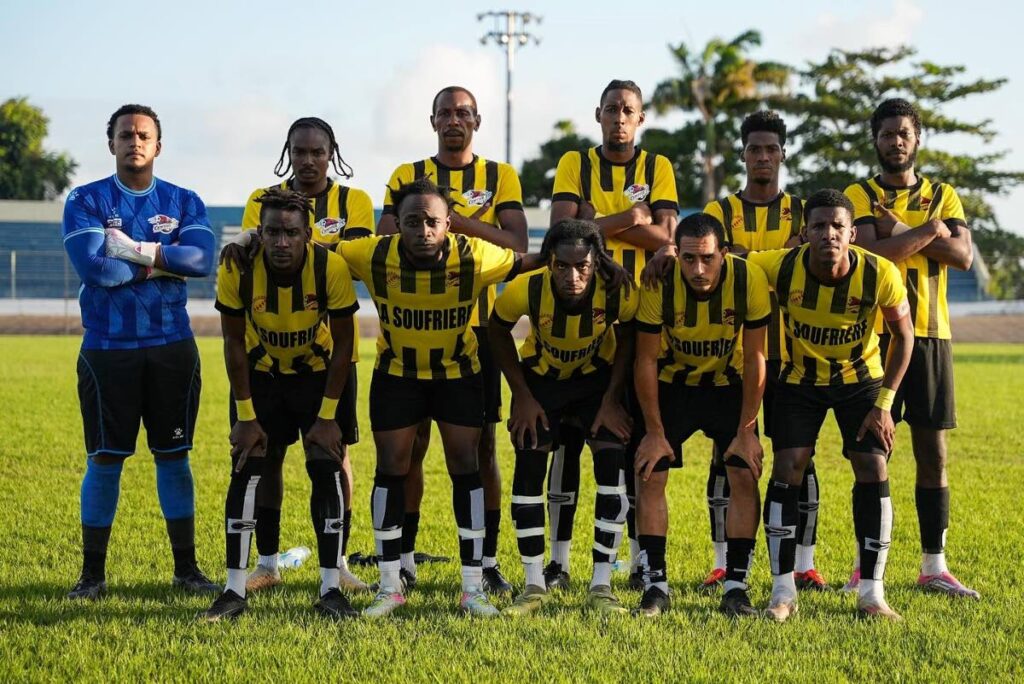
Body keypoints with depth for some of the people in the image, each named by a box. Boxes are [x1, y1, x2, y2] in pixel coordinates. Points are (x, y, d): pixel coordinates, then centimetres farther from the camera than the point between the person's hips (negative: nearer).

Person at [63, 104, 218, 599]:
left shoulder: (184, 202, 7)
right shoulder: (86, 201, 0)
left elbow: (203, 259, -11)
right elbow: (94, 268, -16)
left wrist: (138, 250, -17)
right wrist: (166, 261, -10)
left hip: (172, 348, 2)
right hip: (107, 349, -2)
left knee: (174, 456, 7)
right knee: (105, 459, 1)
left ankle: (186, 567, 16)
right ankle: (92, 572, 8)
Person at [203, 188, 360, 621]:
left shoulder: (331, 269, -28)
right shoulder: (237, 269, -26)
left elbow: (342, 345, -16)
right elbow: (234, 345, -13)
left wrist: (327, 417, -16)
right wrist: (245, 417, -12)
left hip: (317, 373, -1)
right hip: (260, 373, 1)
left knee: (327, 471, -10)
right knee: (247, 471, -8)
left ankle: (331, 590, -5)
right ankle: (235, 590, -2)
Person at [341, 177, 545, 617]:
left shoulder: (473, 257, -25)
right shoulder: (375, 255, -23)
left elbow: (525, 262, -11)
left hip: (459, 371, 0)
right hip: (396, 372, 1)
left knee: (465, 467, -3)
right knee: (391, 469, 1)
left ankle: (473, 589, 5)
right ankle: (390, 587, 12)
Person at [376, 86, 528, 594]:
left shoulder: (500, 177, 7)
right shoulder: (407, 177, 8)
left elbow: (517, 244, -7)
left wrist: (458, 220, -17)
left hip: (477, 326, 0)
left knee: (482, 443, 1)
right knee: (411, 442, 1)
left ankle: (488, 559, 8)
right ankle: (403, 558, 9)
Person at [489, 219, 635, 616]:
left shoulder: (617, 292, -32)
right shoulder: (526, 290, -33)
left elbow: (628, 337, -10)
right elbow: (497, 331, -11)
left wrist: (612, 400, -12)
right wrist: (522, 396, -10)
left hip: (598, 376, 0)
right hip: (541, 375, 0)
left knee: (613, 470, -12)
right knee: (528, 472, -7)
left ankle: (601, 588, -3)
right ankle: (534, 586, 6)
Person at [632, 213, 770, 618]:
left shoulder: (749, 280, -26)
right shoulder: (659, 285, -26)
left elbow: (754, 359, -16)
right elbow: (646, 360, -15)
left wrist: (746, 430, -14)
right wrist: (655, 431, -13)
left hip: (729, 385, 0)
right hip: (673, 384, 0)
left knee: (745, 475, -10)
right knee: (649, 474, -8)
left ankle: (736, 587, -2)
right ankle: (655, 586, 0)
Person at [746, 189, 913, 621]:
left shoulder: (880, 275, -26)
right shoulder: (783, 267, -26)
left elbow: (903, 335, -10)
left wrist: (884, 403, -13)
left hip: (861, 379, 0)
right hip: (800, 379, 0)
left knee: (873, 470, -10)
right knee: (787, 469, -11)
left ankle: (872, 594, -1)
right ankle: (783, 591, -1)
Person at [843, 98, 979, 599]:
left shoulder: (943, 195, 12)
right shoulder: (860, 195, 3)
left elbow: (963, 256, -4)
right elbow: (872, 251, -14)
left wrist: (901, 231, -11)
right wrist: (929, 231, -11)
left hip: (931, 334, 3)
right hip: (877, 332, -3)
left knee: (933, 453, 3)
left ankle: (934, 567, 9)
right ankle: (867, 564, 6)